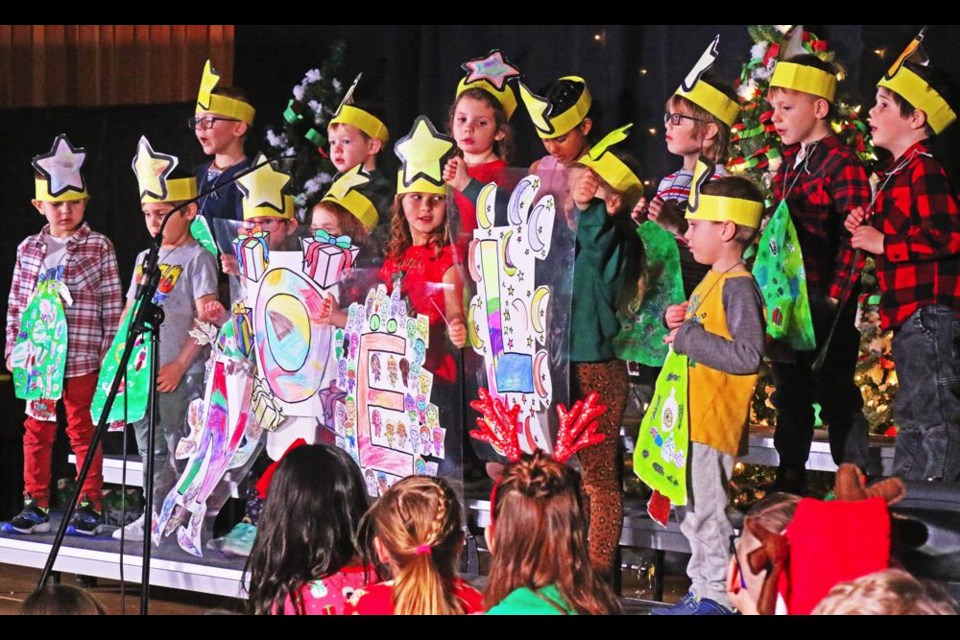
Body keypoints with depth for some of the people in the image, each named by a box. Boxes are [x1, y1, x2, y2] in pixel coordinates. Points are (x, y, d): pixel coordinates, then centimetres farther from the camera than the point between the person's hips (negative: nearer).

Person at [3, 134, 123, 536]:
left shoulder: (99, 248, -3)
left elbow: (112, 305, -3)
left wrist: (110, 352, -6)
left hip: (83, 359, -4)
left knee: (82, 431, 4)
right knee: (36, 431, 9)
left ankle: (89, 507, 13)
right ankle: (35, 506, 19)